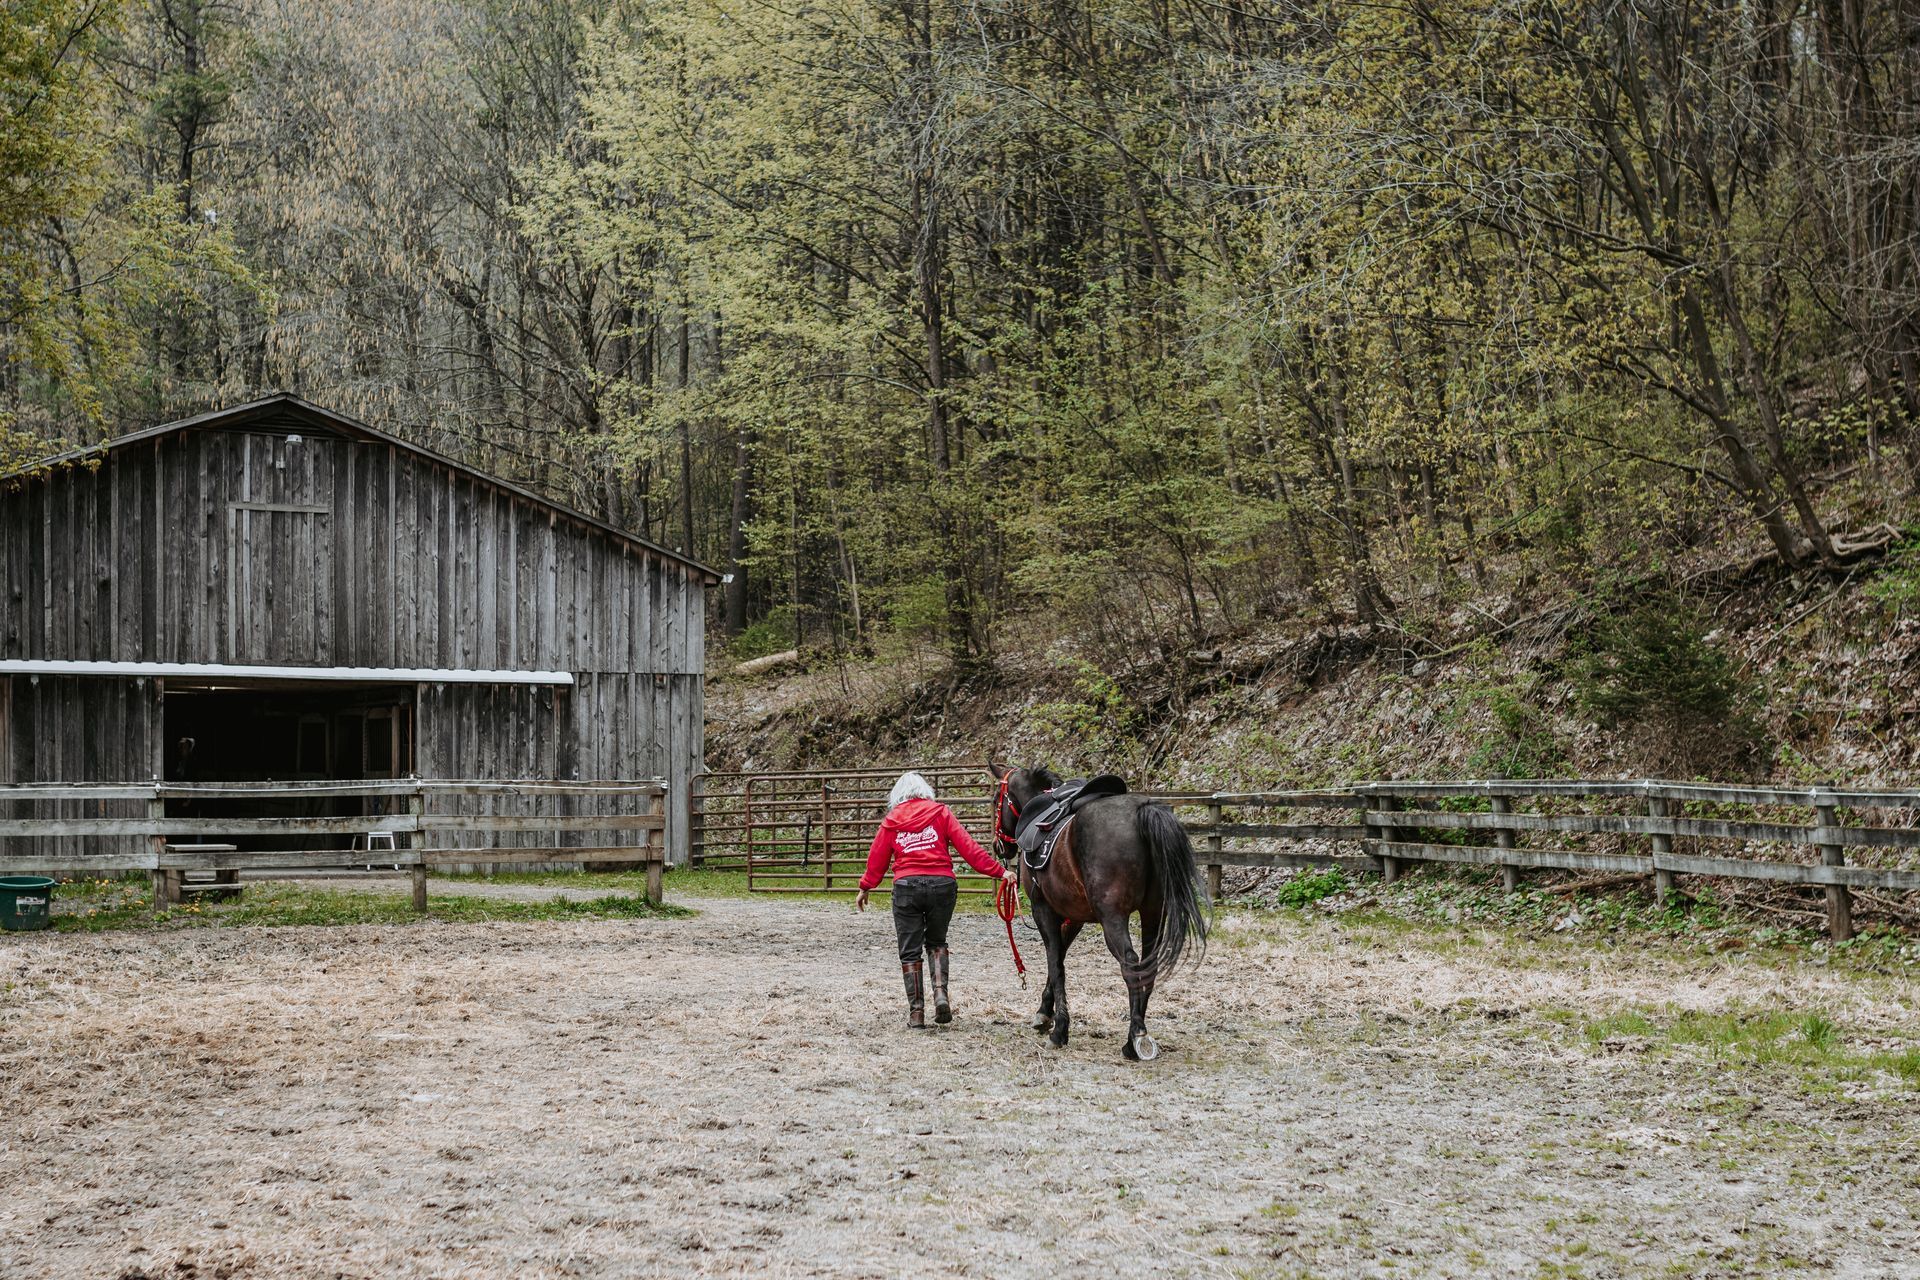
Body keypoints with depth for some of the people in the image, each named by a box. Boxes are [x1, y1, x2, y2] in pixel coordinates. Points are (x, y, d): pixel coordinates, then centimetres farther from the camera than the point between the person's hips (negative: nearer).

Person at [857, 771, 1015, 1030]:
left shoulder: (891, 820, 9)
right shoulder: (940, 813, 6)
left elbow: (877, 859, 14)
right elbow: (968, 847, -2)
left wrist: (865, 888, 29)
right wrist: (998, 871, -2)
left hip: (906, 886, -1)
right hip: (942, 883, 1)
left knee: (910, 950, 7)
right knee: (936, 942, 20)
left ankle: (916, 1013, 4)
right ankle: (940, 993, -2)